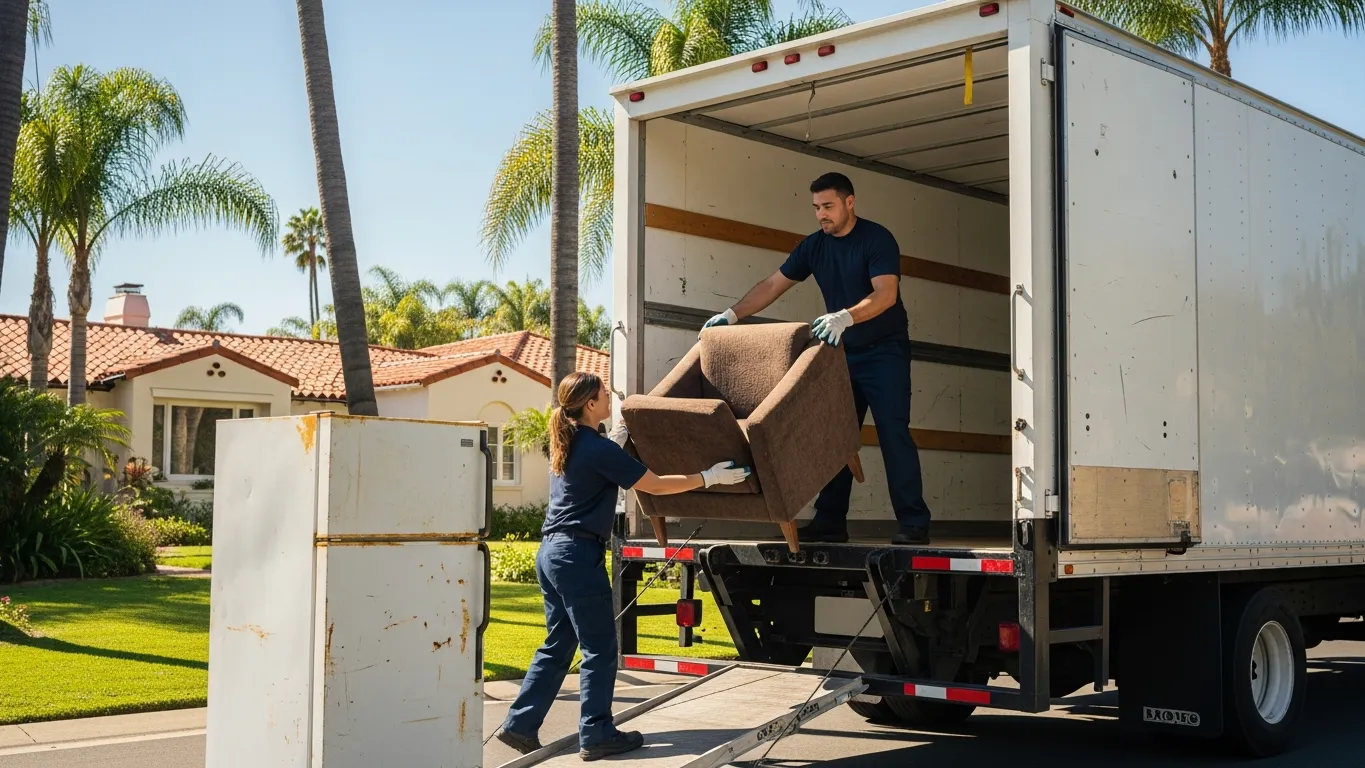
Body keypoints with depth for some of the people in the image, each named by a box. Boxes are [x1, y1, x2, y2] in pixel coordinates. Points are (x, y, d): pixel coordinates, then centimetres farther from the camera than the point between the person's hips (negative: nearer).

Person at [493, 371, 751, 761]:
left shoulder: (566, 444, 12)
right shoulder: (598, 449, -14)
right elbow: (655, 485, -11)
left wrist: (622, 432, 39)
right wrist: (710, 477, -6)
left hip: (551, 553, 9)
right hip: (579, 555, -9)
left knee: (558, 645, 15)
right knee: (599, 649, 1)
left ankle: (520, 725, 16)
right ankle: (596, 736, 5)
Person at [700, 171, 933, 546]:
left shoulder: (877, 239, -13)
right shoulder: (814, 246, 5)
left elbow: (886, 294, -26)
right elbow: (771, 286, 7)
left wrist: (845, 317, -42)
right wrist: (733, 314, -6)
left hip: (884, 351, -6)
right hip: (843, 353, 6)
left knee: (893, 432, -13)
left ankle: (914, 524, -11)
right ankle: (830, 521, 7)